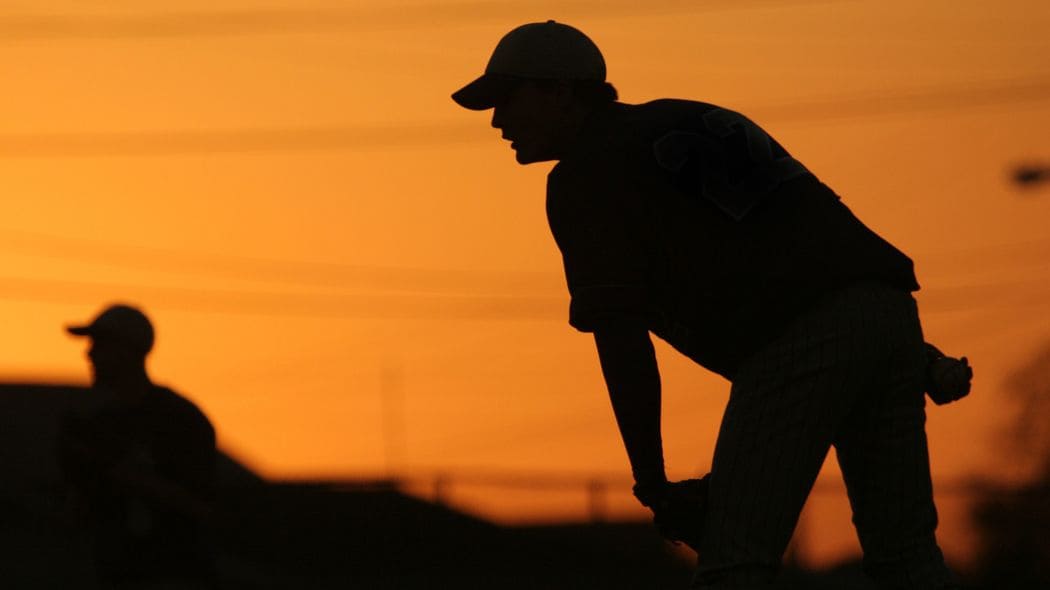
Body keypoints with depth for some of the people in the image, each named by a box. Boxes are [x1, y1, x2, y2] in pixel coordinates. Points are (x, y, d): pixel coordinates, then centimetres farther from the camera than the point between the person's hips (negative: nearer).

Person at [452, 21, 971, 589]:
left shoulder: (580, 178, 4)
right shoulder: (683, 122, 30)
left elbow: (620, 339, -5)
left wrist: (651, 483, 2)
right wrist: (919, 357, 19)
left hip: (797, 341, -8)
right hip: (886, 311, 8)